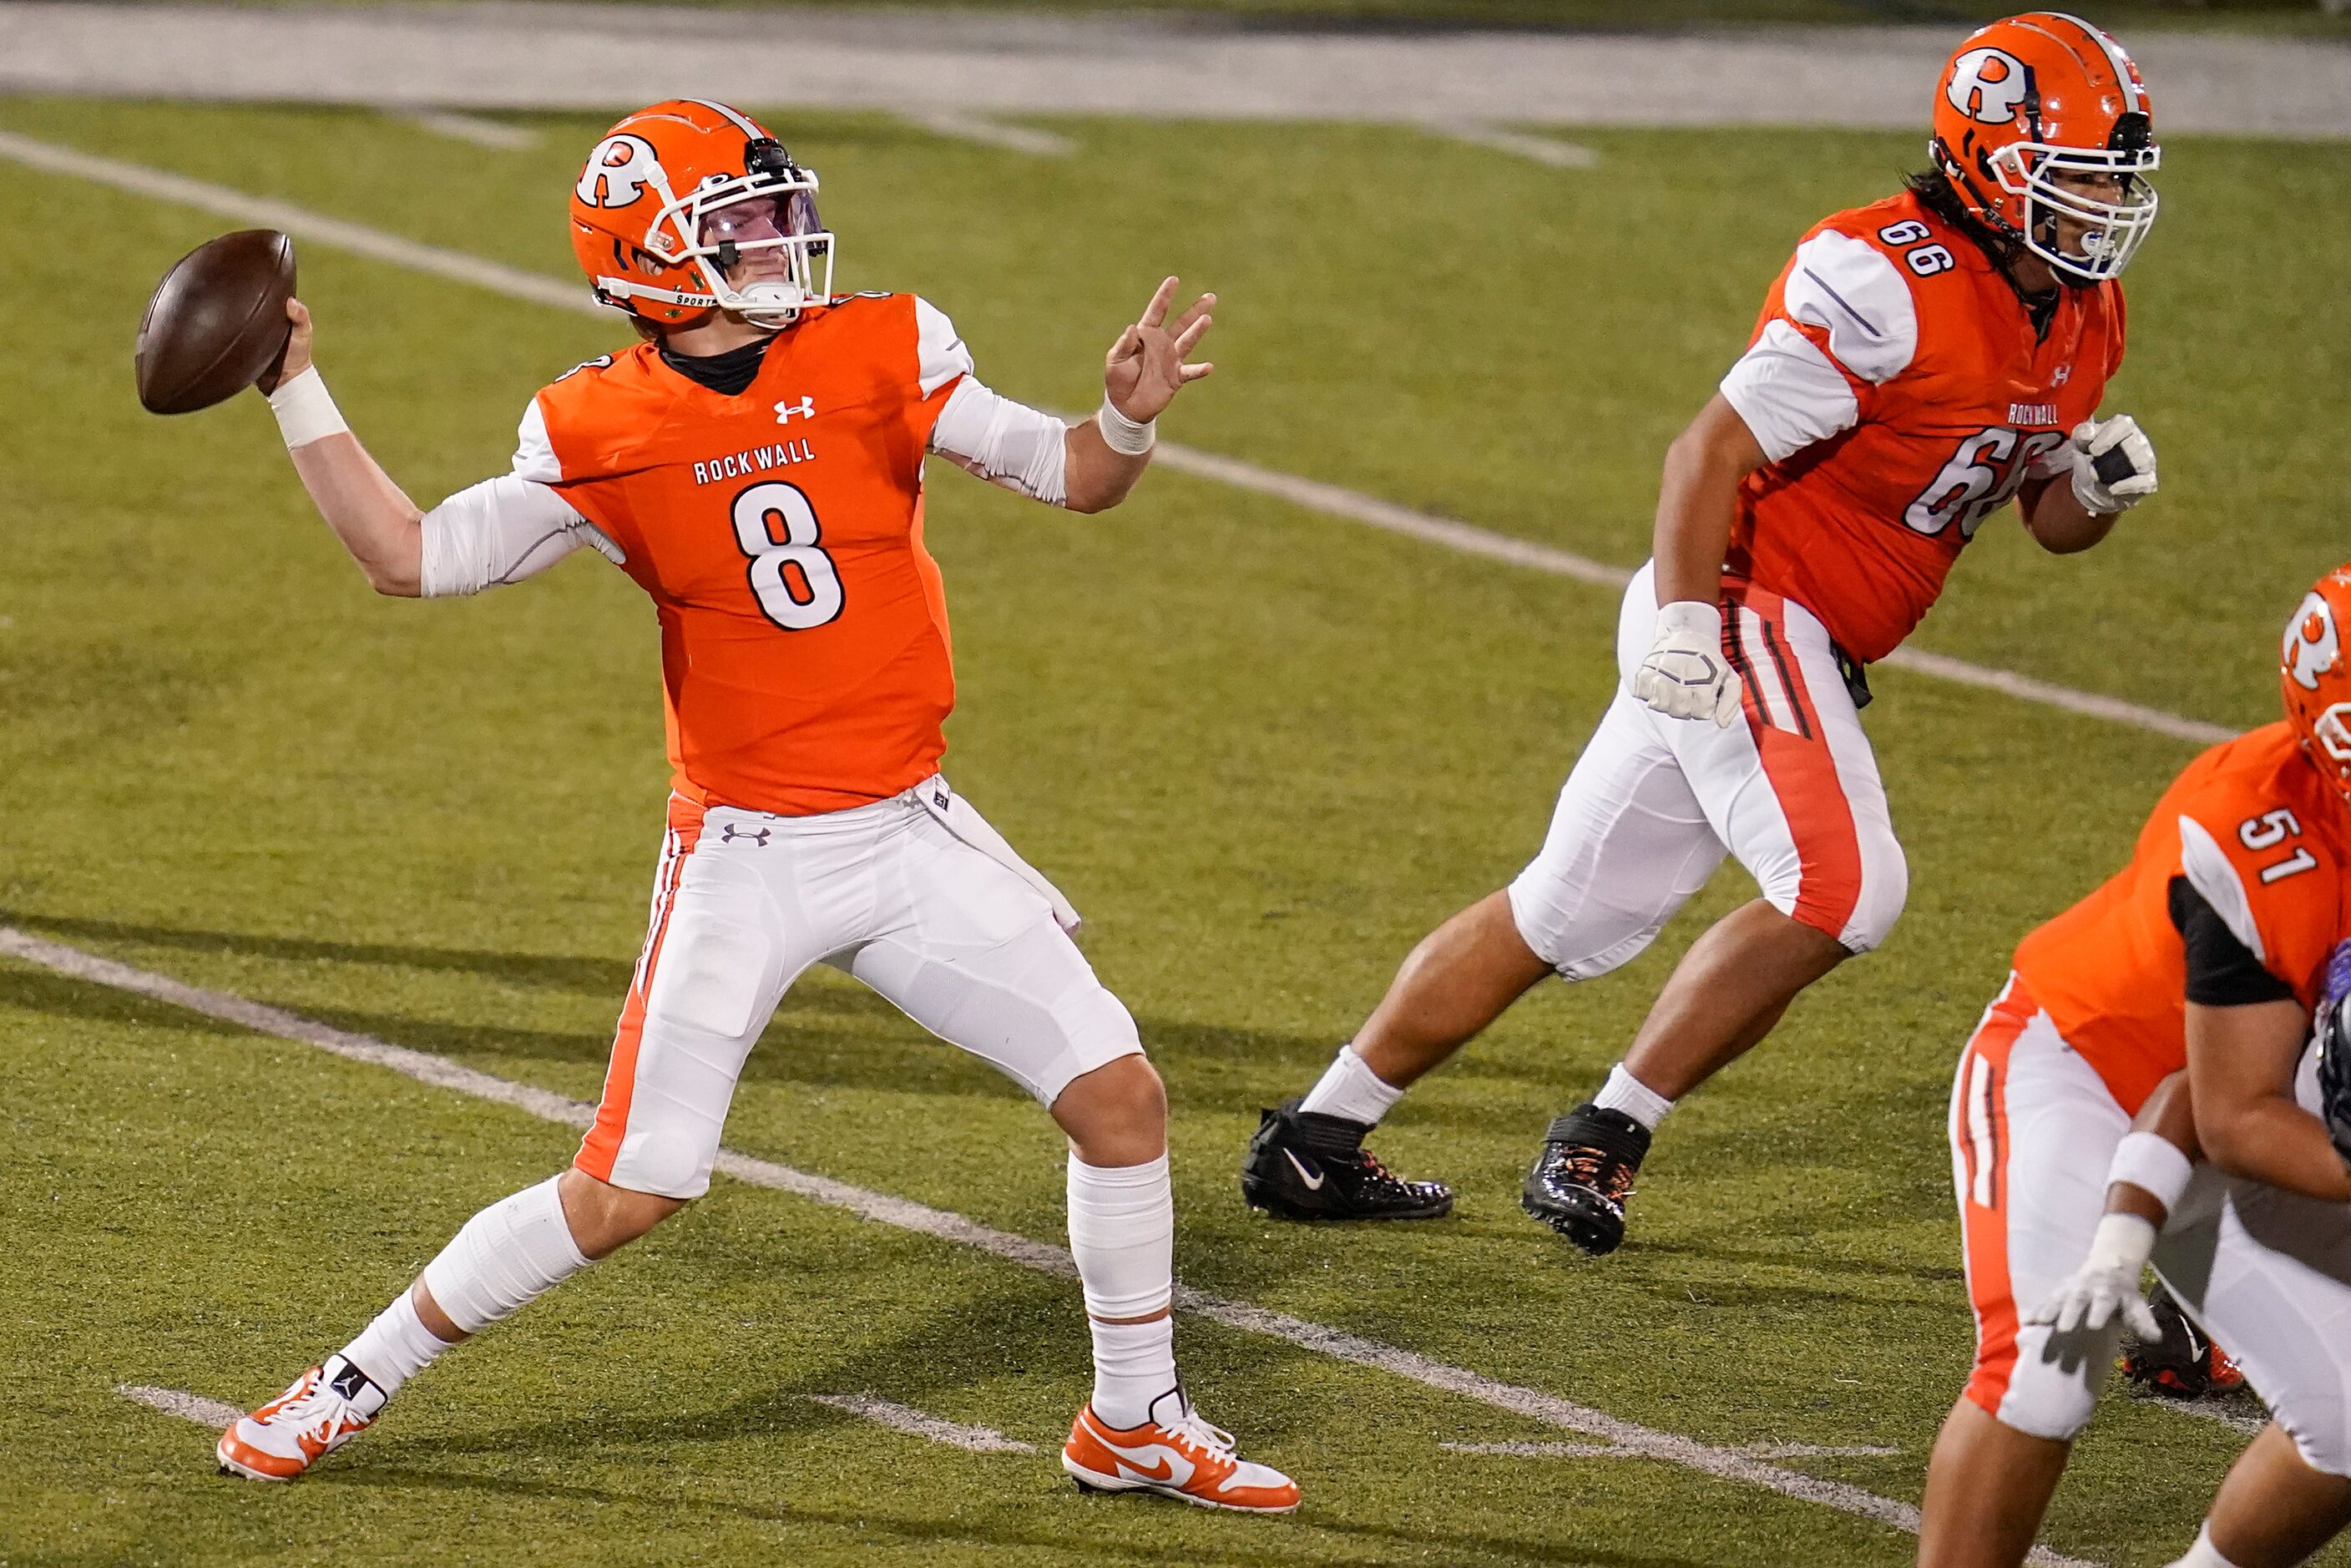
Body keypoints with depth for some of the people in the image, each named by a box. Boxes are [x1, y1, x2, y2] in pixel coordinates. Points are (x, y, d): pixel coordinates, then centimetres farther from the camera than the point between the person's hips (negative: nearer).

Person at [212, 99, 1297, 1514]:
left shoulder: (877, 357, -4)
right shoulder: (601, 435, -7)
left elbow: (1075, 479, -4)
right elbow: (413, 557, -6)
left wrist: (1130, 420, -26)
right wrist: (296, 392, -11)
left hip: (911, 833, 3)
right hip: (744, 856, -3)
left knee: (1121, 1097, -2)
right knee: (629, 1193, -4)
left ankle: (1136, 1424, 17)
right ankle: (362, 1381, 15)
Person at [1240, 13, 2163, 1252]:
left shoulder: (2078, 314, 10)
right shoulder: (1886, 279, -19)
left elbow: (2050, 524, 19)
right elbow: (1716, 448, -19)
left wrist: (2100, 486, -3)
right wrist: (1683, 623, -24)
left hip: (1800, 649, 9)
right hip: (1742, 609, -9)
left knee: (1564, 914, 13)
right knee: (1839, 887, -21)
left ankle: (1313, 1144, 21)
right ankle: (1604, 1136, -8)